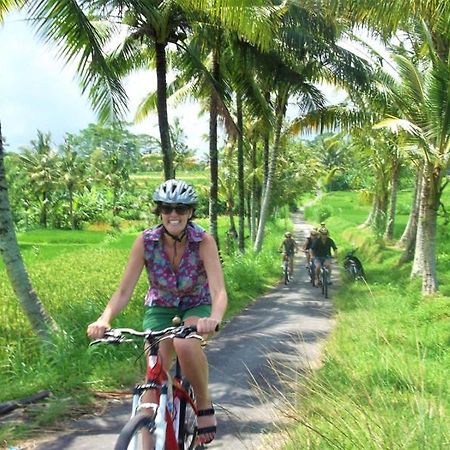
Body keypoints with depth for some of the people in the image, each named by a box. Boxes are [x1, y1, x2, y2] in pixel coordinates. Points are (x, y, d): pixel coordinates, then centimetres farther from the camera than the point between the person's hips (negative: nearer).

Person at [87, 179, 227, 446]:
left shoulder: (204, 241, -25)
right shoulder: (145, 241, -20)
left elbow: (219, 291, -34)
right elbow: (124, 292, -21)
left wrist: (214, 319, -57)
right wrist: (104, 319, -41)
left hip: (196, 306, -2)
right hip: (160, 307, 2)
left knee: (185, 343, -34)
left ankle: (205, 405, -9)